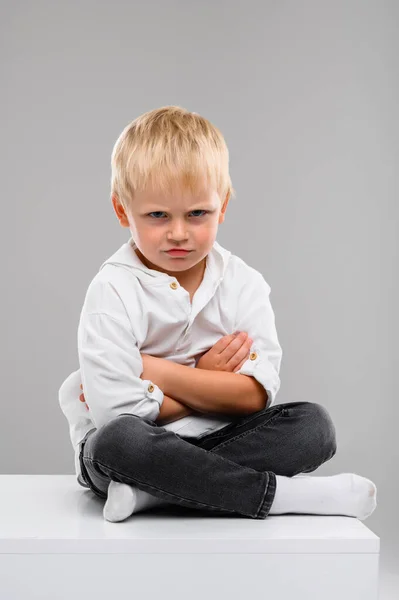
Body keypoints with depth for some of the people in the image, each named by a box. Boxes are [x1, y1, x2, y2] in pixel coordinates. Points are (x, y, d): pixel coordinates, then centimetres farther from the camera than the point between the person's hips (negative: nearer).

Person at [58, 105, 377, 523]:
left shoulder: (243, 284, -2)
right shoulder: (113, 290, -12)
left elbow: (257, 394, -12)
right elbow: (113, 410, -22)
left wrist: (156, 371, -16)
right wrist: (206, 381, -13)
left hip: (214, 440, 4)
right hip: (139, 446, -3)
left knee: (313, 425, -16)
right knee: (117, 441, -37)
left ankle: (153, 490, -27)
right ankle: (279, 493, -24)